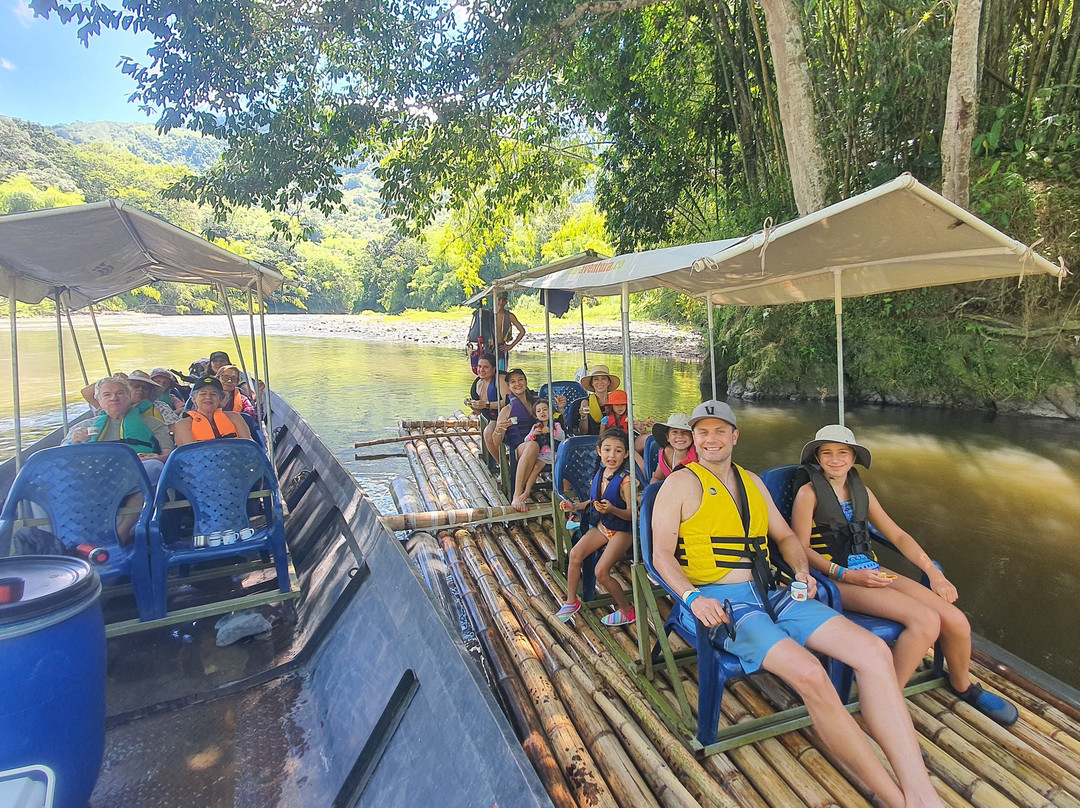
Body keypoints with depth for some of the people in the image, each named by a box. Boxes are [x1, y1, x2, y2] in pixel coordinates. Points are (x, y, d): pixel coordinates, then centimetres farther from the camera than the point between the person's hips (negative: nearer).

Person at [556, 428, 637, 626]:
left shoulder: (625, 480, -21)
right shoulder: (599, 472, 0)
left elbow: (631, 513, -22)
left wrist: (612, 510, -39)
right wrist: (575, 506, 2)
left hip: (622, 530, -7)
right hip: (602, 525, 7)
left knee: (601, 572, -14)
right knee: (575, 553, -9)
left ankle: (626, 611, 10)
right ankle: (571, 601, 10)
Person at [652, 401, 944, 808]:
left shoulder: (752, 481, 20)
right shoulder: (681, 483, 0)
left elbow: (785, 536, 27)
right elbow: (662, 554, -6)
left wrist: (802, 571, 7)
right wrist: (692, 597, -22)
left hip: (768, 592, 7)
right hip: (719, 600, -6)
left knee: (875, 652, -12)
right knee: (810, 675, -29)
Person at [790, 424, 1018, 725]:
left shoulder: (861, 491, 15)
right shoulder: (809, 493, -4)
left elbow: (897, 535, 16)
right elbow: (802, 548, -10)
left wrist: (933, 571, 3)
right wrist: (848, 575, -19)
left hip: (871, 571, 6)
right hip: (835, 579, -6)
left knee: (956, 620, -7)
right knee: (926, 620, -25)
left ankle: (963, 685, 25)